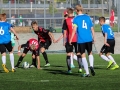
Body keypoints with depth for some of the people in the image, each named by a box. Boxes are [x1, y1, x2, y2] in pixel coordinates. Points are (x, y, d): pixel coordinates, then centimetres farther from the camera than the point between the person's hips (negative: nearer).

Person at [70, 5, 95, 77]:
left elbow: (74, 29, -12)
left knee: (83, 55, 3)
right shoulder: (87, 17, 9)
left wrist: (71, 39, -11)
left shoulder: (76, 19, -1)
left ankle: (87, 72, 0)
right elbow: (92, 28, 10)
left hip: (81, 40, -3)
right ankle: (91, 66, -7)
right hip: (89, 39, 3)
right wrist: (93, 38, 19)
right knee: (90, 53, 19)